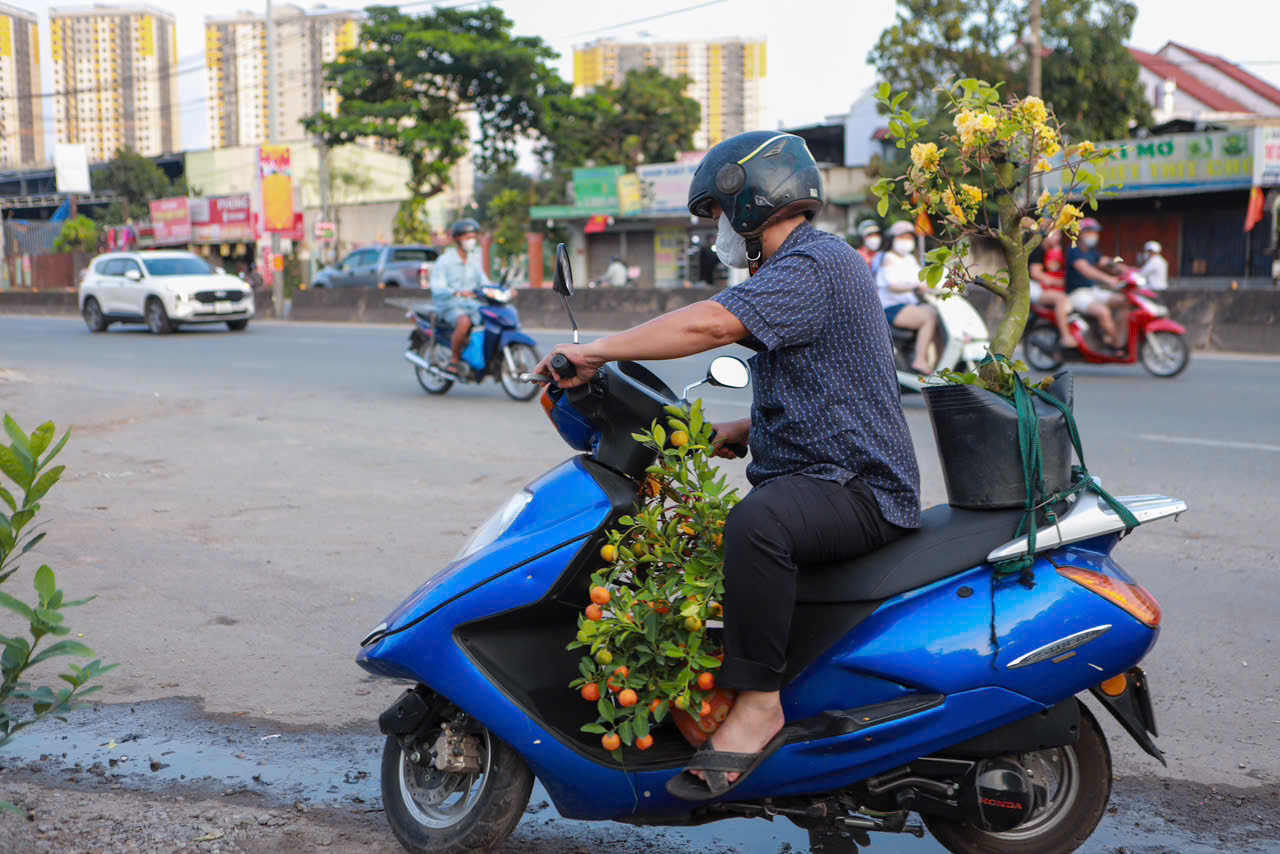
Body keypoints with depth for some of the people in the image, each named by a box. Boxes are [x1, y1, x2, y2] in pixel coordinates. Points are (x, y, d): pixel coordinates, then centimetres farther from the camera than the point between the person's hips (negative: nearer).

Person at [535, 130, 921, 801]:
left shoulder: (813, 265, -14)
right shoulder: (802, 268, 21)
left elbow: (709, 324, -29)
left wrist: (594, 352, -24)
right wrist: (732, 433, 13)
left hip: (858, 489, -11)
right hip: (814, 481, 11)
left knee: (755, 523, -38)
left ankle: (757, 700, -28)